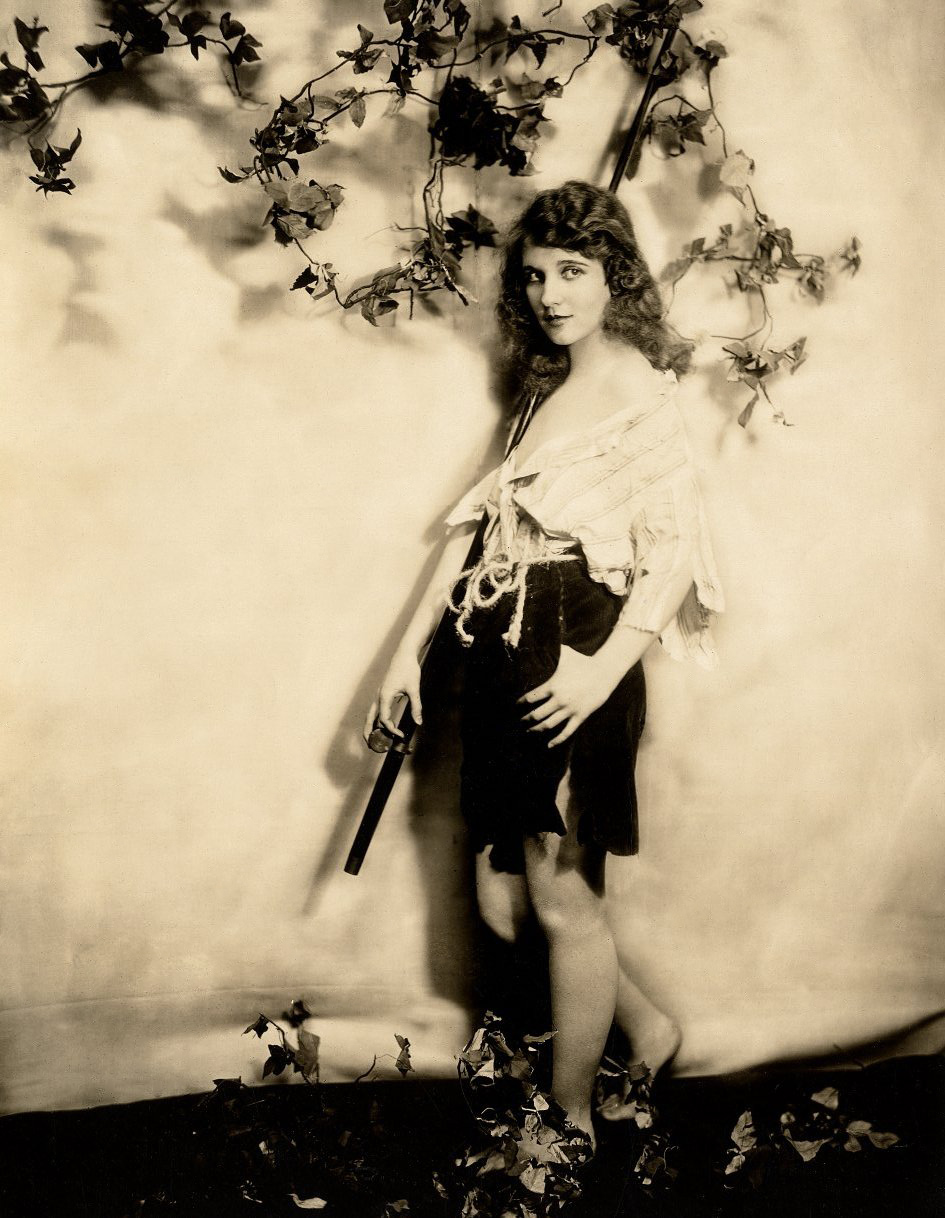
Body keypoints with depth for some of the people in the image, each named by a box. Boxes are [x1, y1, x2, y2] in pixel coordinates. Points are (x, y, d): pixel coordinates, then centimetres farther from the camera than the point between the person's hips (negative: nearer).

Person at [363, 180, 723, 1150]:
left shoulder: (632, 381, -7)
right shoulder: (545, 385, 18)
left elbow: (678, 542, -15)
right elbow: (479, 520, 16)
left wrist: (606, 667, -24)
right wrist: (410, 646, 13)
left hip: (575, 662, -8)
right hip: (506, 660, 8)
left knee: (560, 898, 3)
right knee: (502, 904, 11)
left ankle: (570, 1118, 23)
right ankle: (645, 1027, 34)